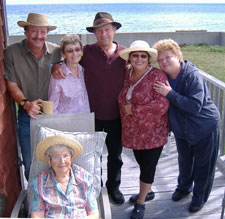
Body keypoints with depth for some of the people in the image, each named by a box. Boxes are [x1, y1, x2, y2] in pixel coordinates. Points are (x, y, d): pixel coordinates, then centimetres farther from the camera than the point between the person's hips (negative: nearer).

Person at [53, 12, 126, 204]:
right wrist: (56, 67, -19)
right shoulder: (87, 52, -8)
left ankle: (113, 186, 41)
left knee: (115, 154, 18)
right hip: (92, 114, -1)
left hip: (116, 115, 1)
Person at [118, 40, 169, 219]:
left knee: (148, 166, 5)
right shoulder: (126, 74, 4)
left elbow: (161, 104, -23)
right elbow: (123, 99, 20)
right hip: (133, 131, 6)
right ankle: (148, 192, 43)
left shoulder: (157, 76, -15)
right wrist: (126, 109, 1)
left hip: (153, 132, -5)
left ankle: (141, 203, 22)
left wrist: (134, 110, -19)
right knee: (142, 163, 20)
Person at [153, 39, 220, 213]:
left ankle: (200, 197, 32)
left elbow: (195, 106, -34)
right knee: (184, 160, 24)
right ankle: (184, 187, 50)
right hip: (181, 127, 6)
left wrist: (170, 93, -36)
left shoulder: (192, 76, -27)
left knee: (203, 165, 10)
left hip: (205, 128, -6)